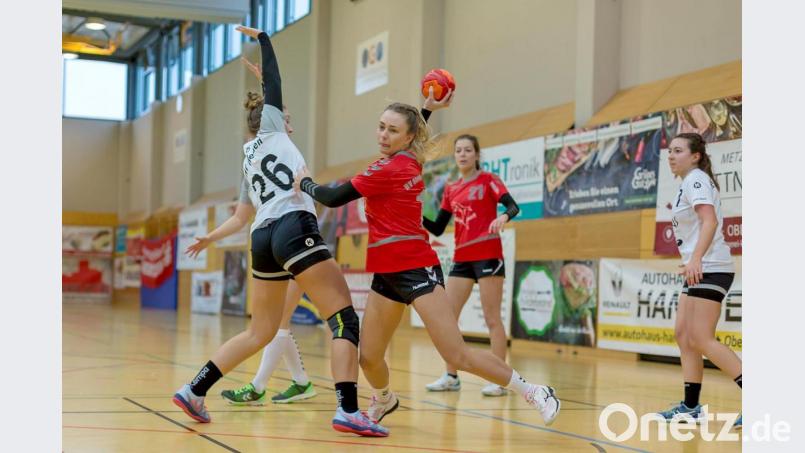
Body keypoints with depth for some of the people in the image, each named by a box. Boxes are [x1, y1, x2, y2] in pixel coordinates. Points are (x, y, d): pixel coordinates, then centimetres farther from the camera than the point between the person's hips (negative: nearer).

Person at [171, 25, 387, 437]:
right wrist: (261, 38, 19)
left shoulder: (249, 160, 27)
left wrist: (211, 238, 48)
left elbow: (241, 217, 33)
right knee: (345, 318, -11)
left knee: (260, 331, 18)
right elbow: (272, 82, 8)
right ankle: (348, 411, -24)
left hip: (263, 237, 8)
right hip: (294, 228, -8)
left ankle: (194, 390, 15)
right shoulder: (270, 131, 11)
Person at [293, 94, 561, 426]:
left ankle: (534, 393, -1)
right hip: (386, 273, 8)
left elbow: (333, 198, -10)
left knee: (459, 357, -12)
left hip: (415, 269, -8)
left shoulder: (390, 169, -16)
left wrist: (305, 183, 7)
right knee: (368, 358, 5)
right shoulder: (409, 161, 8)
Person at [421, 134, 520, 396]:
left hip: (487, 255, -6)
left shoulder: (488, 180, -1)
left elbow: (513, 206, -15)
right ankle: (451, 377, 13)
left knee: (492, 318, -5)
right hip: (461, 258, 6)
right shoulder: (450, 190, 14)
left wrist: (503, 217, -37)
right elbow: (438, 229, 13)